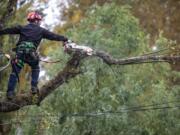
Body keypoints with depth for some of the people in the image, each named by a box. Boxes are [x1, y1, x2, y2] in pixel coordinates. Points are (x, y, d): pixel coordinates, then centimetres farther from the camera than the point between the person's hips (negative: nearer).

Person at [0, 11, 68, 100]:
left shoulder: (22, 28, 20)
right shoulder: (41, 30, 15)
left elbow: (9, 30, 22)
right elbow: (53, 36, 17)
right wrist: (64, 39, 26)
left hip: (20, 52, 1)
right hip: (31, 52, -1)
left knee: (15, 72, 1)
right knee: (35, 68, 25)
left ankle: (10, 92, -8)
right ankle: (34, 87, 12)